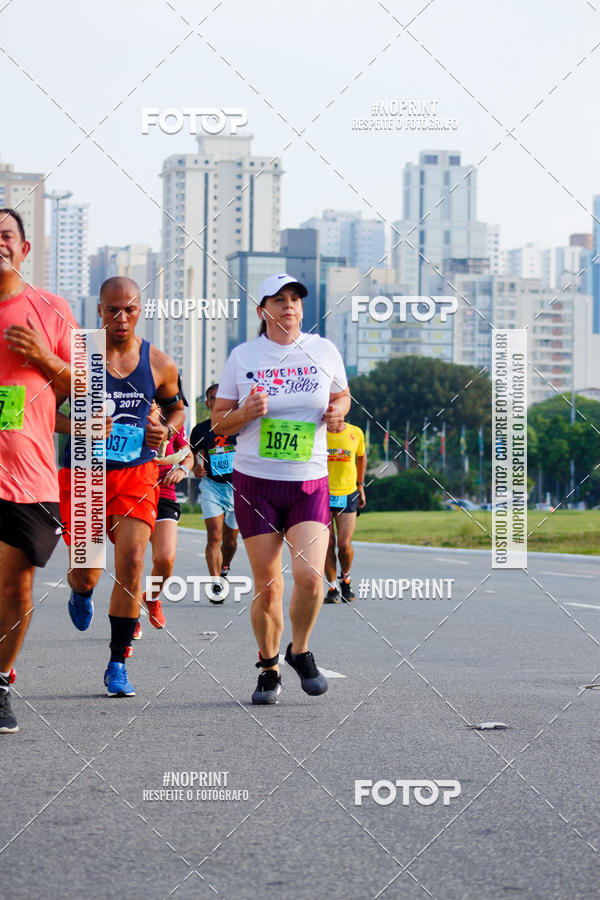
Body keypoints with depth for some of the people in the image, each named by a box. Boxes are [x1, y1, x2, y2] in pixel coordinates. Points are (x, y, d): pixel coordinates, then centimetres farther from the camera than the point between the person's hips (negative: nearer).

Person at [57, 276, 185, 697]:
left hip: (136, 476, 1)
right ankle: (81, 593, 44)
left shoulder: (159, 364, 2)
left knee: (132, 561, -15)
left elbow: (176, 407, 20)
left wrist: (166, 431, -2)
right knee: (86, 574, 2)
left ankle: (118, 664, -3)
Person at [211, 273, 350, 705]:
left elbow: (342, 395, 21)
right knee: (267, 587, -2)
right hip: (255, 481, 0)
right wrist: (245, 413, -15)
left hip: (310, 481, 1)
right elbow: (218, 422, 6)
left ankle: (300, 651, 10)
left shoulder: (324, 351, 4)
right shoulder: (242, 357, 2)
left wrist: (337, 411, -2)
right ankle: (269, 669, 19)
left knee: (310, 576, -17)